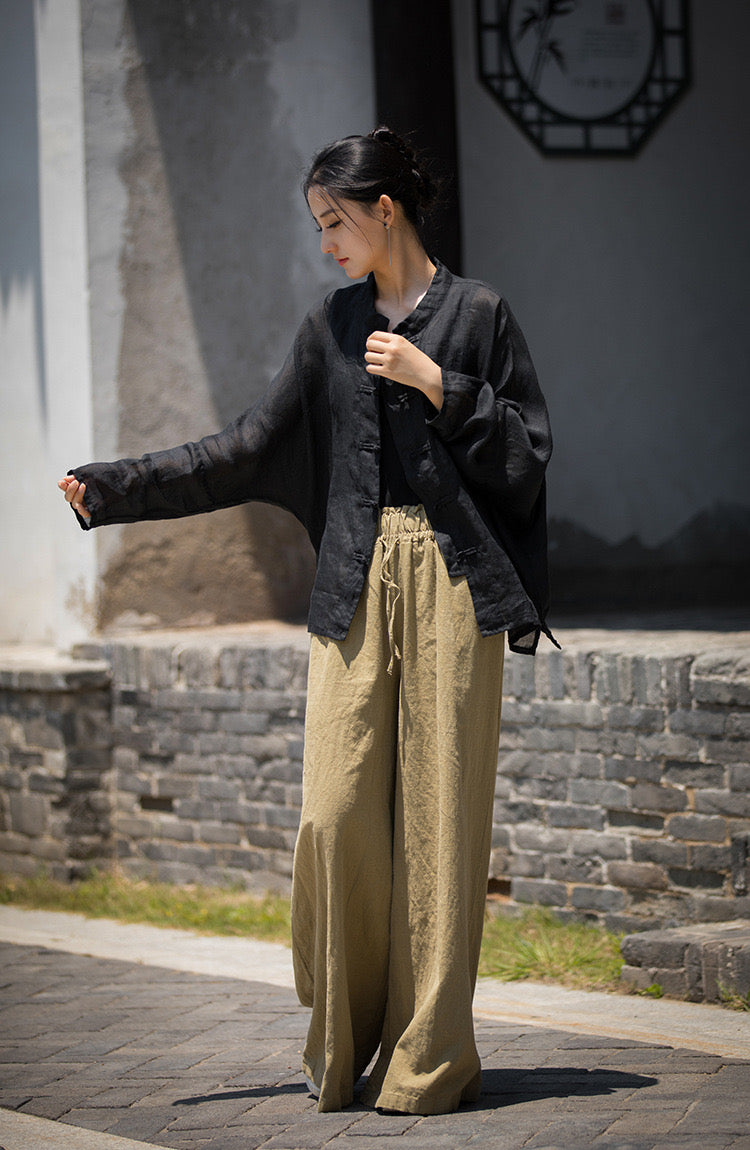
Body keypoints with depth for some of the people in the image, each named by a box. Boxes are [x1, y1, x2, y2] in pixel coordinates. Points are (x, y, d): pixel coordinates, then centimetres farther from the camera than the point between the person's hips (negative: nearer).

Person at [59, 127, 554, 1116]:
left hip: (452, 584, -3)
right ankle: (347, 1038, 11)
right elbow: (248, 452, 10)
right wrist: (114, 489, 5)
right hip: (357, 587, 3)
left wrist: (438, 385, -10)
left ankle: (431, 1055, 5)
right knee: (336, 811, -5)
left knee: (439, 812, -3)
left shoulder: (476, 314, 3)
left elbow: (527, 455, 0)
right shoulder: (332, 328, 13)